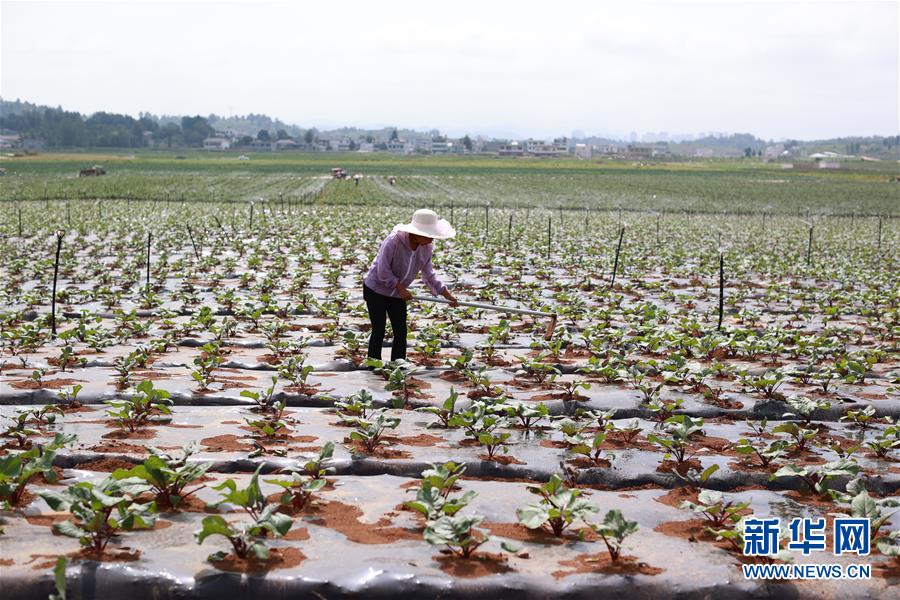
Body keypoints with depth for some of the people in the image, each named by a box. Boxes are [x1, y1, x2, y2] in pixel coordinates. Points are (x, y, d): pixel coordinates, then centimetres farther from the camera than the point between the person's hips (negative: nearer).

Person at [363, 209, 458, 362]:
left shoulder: (426, 248, -9)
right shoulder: (393, 242, -29)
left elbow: (429, 275, 1)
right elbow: (383, 272, -23)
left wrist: (447, 294, -6)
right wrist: (400, 288, -20)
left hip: (397, 294, 6)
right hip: (376, 290, -6)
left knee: (401, 332, 4)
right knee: (378, 331, -5)